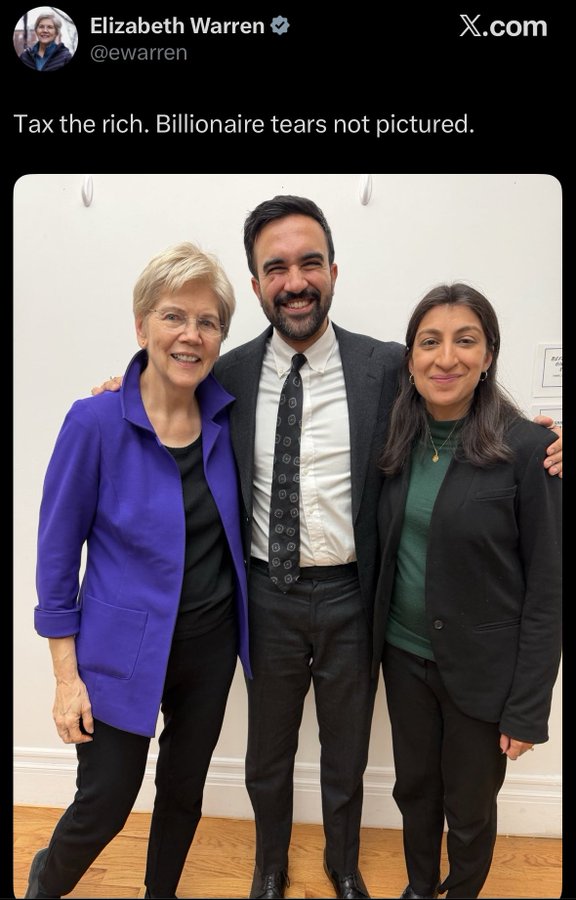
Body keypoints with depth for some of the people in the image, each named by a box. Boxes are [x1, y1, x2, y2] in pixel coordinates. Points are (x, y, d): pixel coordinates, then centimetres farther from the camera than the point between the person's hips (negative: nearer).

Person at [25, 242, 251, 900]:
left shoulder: (226, 414, -7)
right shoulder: (96, 421, -18)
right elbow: (57, 552, -11)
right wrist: (67, 675, -9)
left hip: (211, 644, 4)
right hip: (123, 652, -3)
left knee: (184, 789, 21)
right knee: (103, 808, 12)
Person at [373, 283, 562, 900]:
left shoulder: (526, 449, -17)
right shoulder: (399, 442, -3)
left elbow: (546, 587, -13)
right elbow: (387, 553, 6)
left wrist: (528, 707, -12)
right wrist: (377, 640, 2)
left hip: (482, 669, -4)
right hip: (405, 655, 4)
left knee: (469, 807, 18)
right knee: (414, 789, 23)